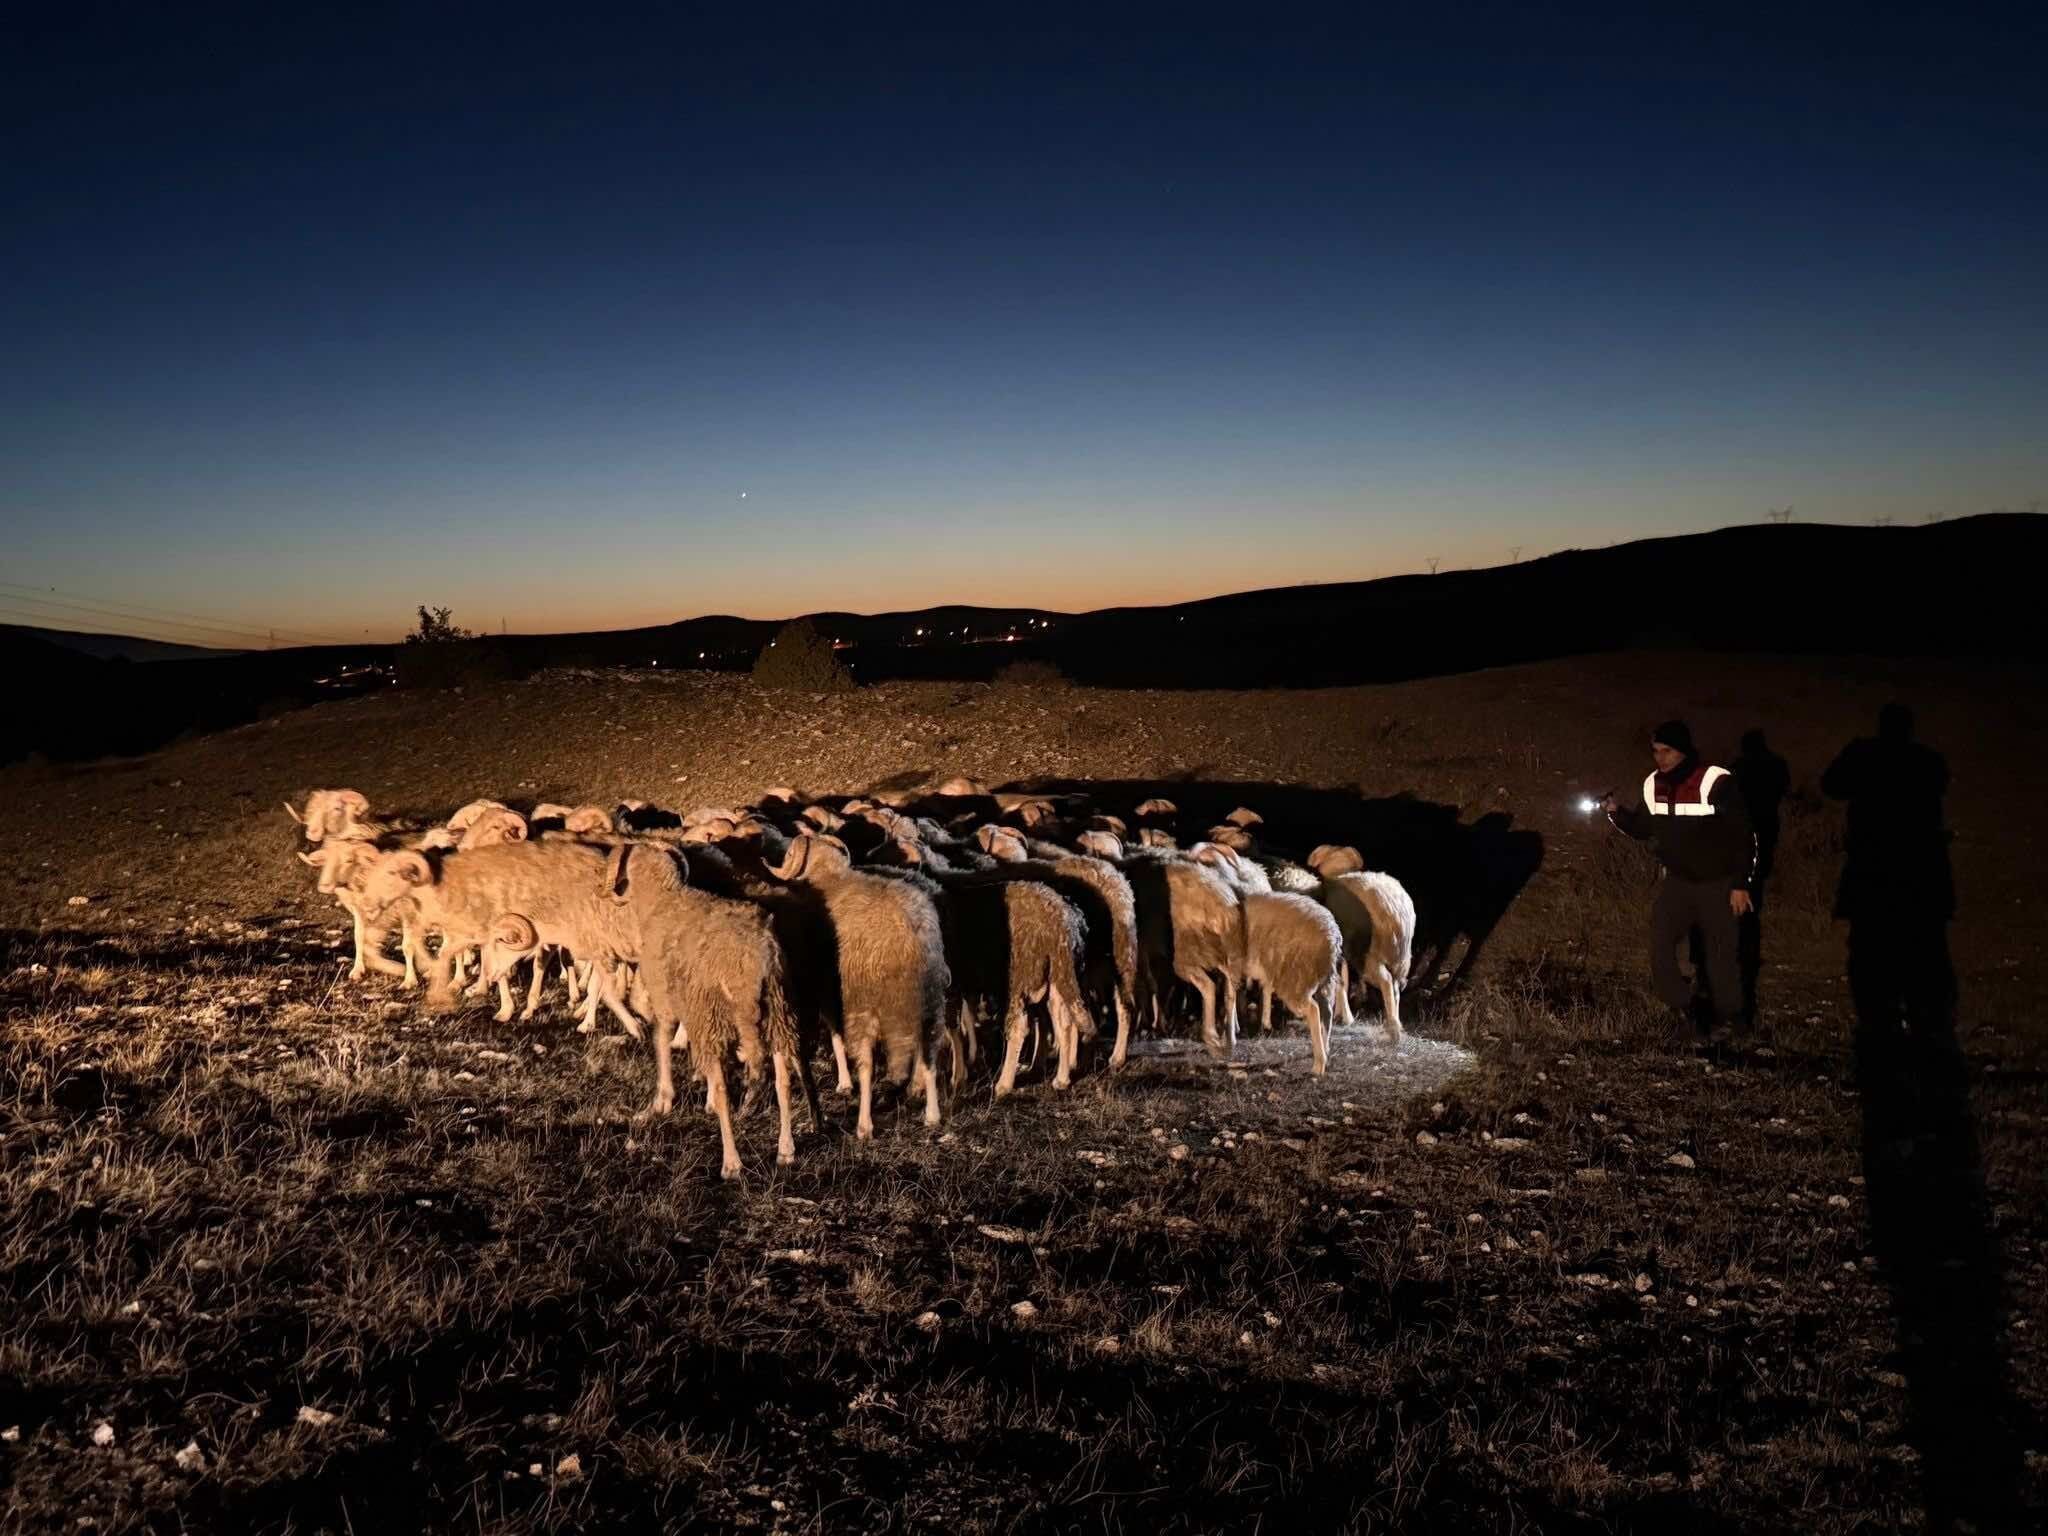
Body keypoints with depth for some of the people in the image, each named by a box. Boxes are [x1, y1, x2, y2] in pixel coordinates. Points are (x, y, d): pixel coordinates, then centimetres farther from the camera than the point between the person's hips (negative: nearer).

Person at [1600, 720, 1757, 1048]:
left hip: (1717, 884, -5)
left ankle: (1728, 1016, 31)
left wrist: (1742, 885, -16)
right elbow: (1643, 829, 10)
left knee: (1719, 954, 7)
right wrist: (1616, 812, -10)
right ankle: (1682, 1015, 16)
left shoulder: (1716, 783, -22)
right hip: (1677, 881, 5)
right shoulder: (1654, 785, -3)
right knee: (1659, 948, -3)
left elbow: (1744, 835, -16)